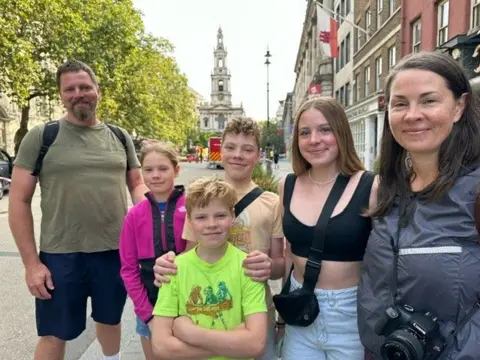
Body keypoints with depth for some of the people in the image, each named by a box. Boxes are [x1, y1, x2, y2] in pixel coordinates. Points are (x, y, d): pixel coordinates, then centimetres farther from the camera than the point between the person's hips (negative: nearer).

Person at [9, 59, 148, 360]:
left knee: (110, 319, 23)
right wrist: (31, 262, -9)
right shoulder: (41, 137, -5)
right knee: (54, 335, 13)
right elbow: (19, 201, -5)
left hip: (116, 251, 3)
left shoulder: (120, 137, 5)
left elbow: (137, 183, 13)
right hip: (60, 256, -2)